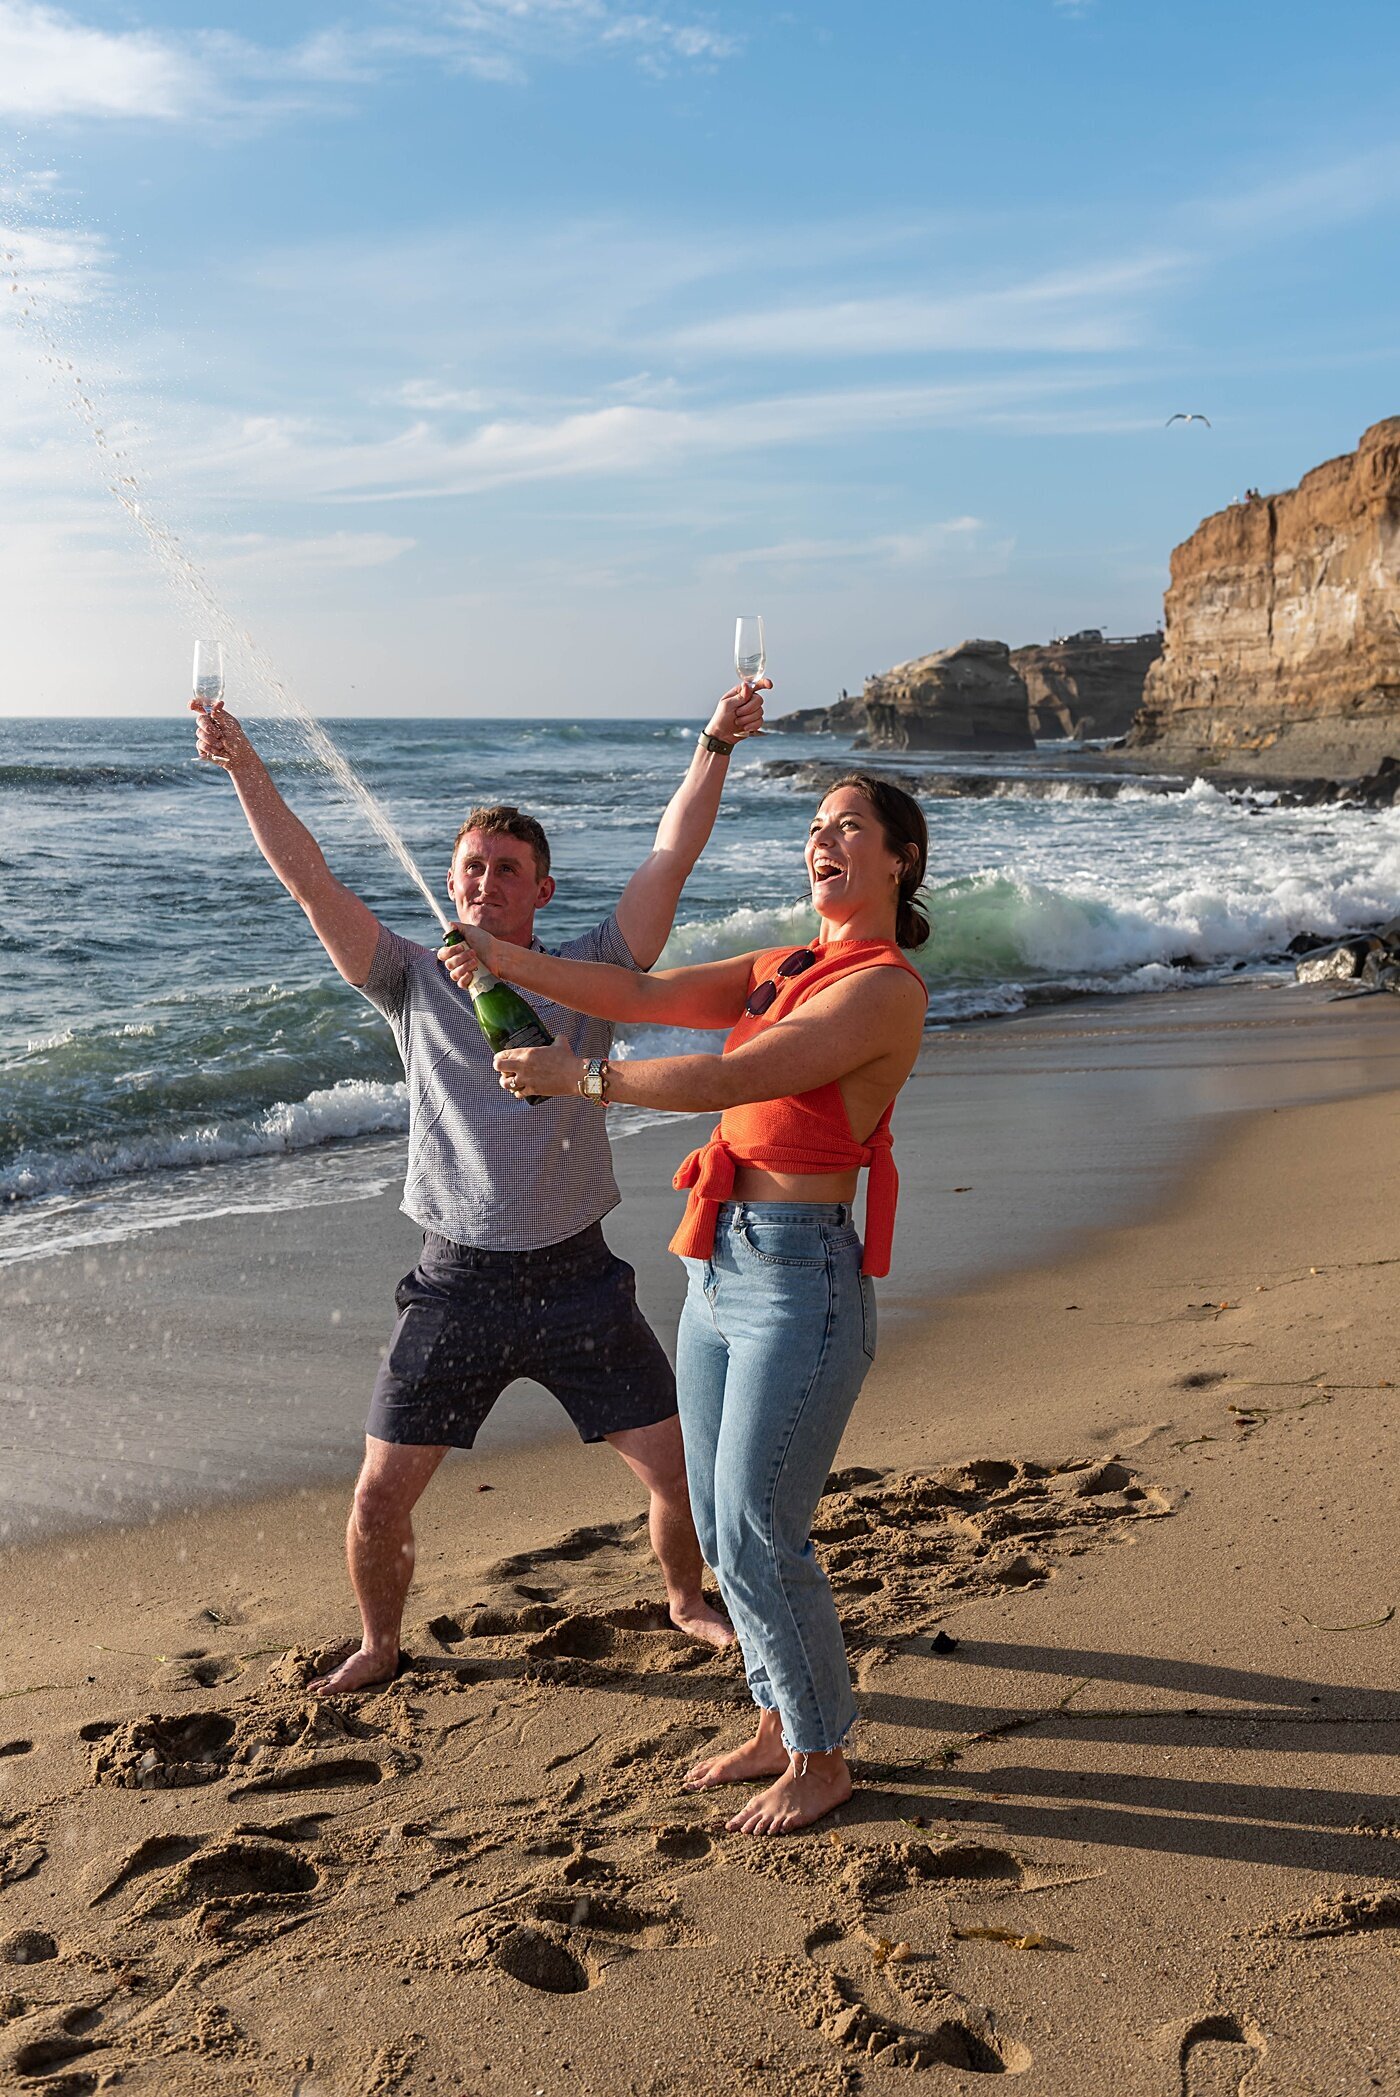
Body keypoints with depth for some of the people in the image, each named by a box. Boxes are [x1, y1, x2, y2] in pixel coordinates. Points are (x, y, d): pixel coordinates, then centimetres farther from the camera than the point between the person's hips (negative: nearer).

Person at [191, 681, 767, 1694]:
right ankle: (380, 1644, 31)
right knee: (381, 1495, 2)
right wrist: (243, 763, -14)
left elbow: (671, 859, -9)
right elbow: (310, 880, -7)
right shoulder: (413, 983, 1)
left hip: (577, 1278, 0)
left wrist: (715, 746, -17)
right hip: (457, 1283, 0)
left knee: (680, 1468, 4)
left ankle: (688, 1601, 35)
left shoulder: (585, 979, -1)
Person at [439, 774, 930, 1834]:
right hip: (720, 1266, 8)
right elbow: (645, 994, 6)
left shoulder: (886, 988, -12)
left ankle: (823, 1759, 18)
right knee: (724, 1527, 15)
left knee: (758, 1534, -2)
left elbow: (731, 1081, -21)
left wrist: (581, 1075, -16)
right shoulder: (779, 971, 14)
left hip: (802, 1278, -8)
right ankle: (780, 1727, 33)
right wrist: (508, 958, -4)